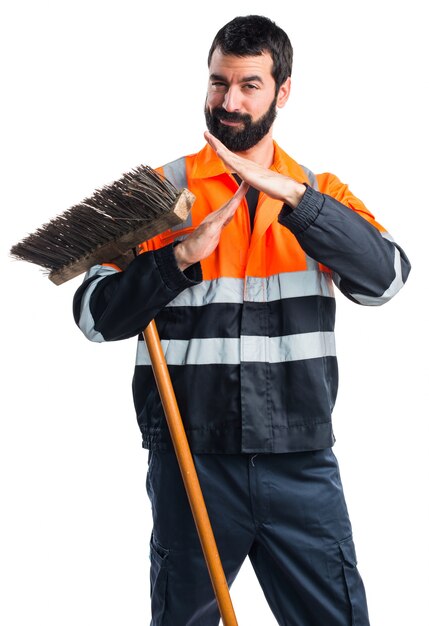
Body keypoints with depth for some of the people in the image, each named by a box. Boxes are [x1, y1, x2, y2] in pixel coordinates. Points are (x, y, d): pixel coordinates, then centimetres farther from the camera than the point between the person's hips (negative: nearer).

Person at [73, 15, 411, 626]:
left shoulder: (320, 192, 8)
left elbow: (383, 277, -11)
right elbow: (96, 315, -2)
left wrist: (289, 196, -20)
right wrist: (183, 255, -16)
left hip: (303, 463, 1)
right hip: (191, 459, -1)